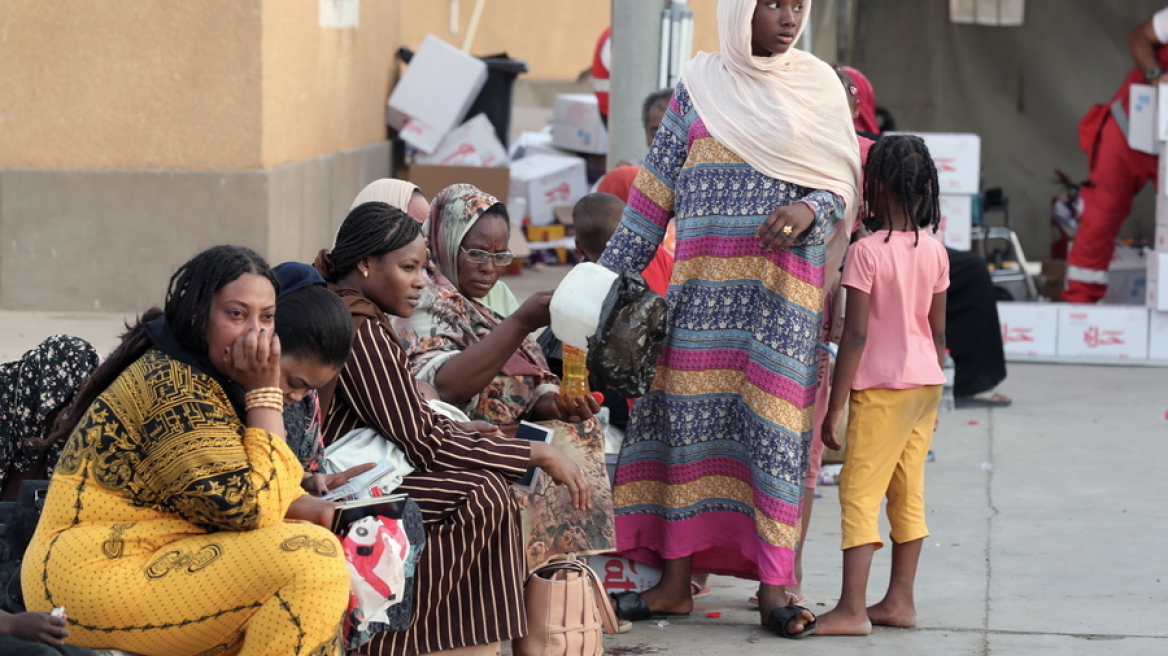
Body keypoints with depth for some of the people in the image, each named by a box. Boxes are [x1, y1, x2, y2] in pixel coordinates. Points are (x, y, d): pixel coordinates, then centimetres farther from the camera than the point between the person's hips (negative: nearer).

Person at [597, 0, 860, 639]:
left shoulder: (818, 85, 7)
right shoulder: (700, 84, 9)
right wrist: (610, 272, 9)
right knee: (691, 416, -1)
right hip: (702, 286, 1)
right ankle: (675, 579, 6)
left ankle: (773, 585, -2)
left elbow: (844, 185, 6)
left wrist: (808, 211, -16)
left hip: (783, 289, -1)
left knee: (773, 424, -5)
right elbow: (655, 189, 12)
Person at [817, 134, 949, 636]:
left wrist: (834, 406, -11)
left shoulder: (866, 252, -14)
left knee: (859, 492, -6)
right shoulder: (935, 252, 4)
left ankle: (852, 610, -11)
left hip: (881, 388, -7)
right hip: (926, 383, 7)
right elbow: (938, 332, 10)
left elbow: (855, 336, -16)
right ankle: (899, 600, 18)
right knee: (908, 493, 13)